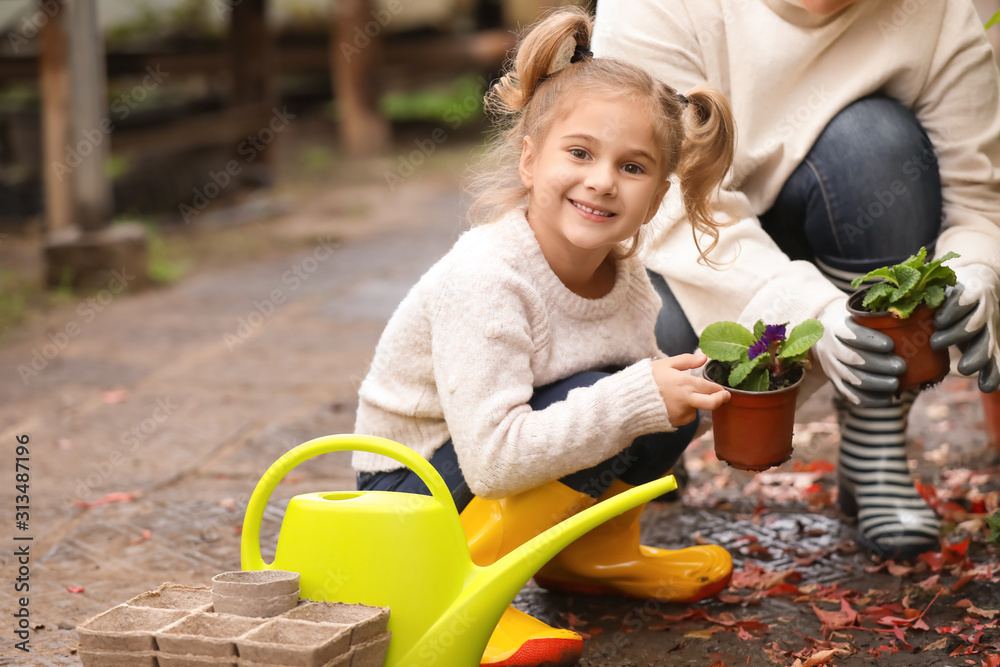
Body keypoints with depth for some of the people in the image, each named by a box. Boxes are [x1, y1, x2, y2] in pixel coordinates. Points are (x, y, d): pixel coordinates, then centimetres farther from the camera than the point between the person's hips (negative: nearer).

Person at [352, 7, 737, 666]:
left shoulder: (626, 275, -6)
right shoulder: (484, 279, -29)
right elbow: (494, 458, -34)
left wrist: (711, 375, -13)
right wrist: (635, 399, -34)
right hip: (412, 490, -7)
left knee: (673, 403, -9)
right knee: (597, 396, -28)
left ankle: (594, 554, 14)